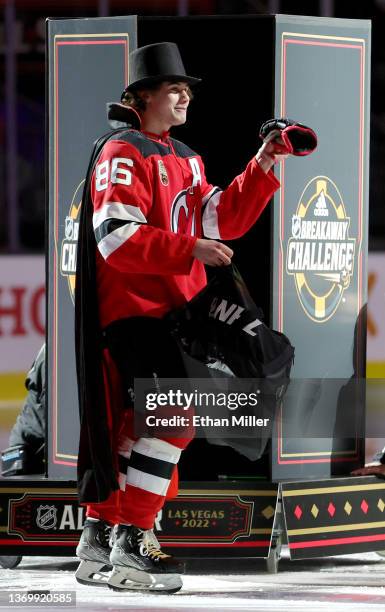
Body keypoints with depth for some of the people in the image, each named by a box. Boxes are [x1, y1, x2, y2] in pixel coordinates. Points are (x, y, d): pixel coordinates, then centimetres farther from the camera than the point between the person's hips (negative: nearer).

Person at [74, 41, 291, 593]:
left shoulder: (184, 158, 19)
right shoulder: (123, 153, -10)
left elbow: (223, 219, 12)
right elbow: (117, 237, -20)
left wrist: (262, 169, 0)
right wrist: (190, 250, -25)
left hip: (173, 309, 10)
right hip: (132, 309, -10)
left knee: (134, 428, 13)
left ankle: (100, 539, 22)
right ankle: (130, 548, -18)